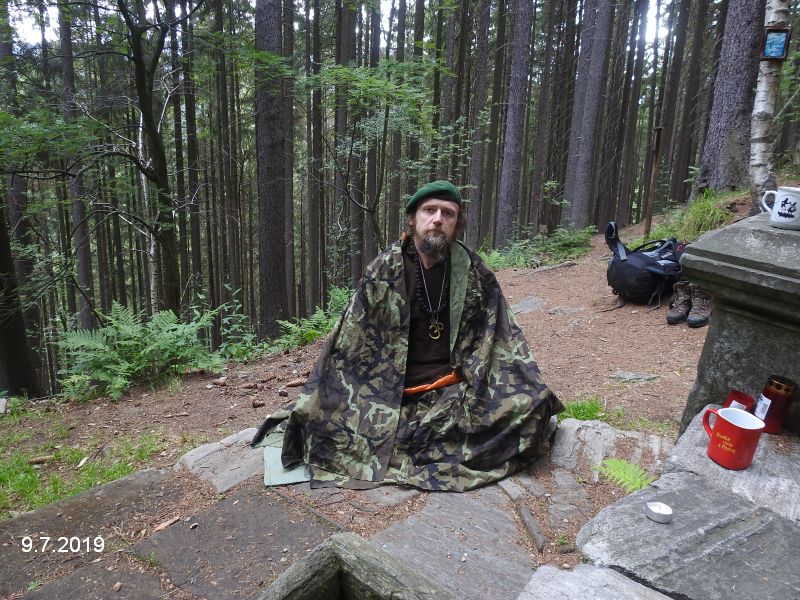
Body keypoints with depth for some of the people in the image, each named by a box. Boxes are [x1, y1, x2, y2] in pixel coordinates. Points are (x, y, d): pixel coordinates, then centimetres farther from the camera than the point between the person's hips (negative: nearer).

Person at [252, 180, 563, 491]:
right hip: (393, 393, 0)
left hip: (458, 391, 1)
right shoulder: (383, 271, -3)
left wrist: (534, 391, -2)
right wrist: (308, 406, -3)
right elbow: (346, 339, -1)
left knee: (531, 406, -23)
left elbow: (506, 338, 6)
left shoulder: (474, 271, 0)